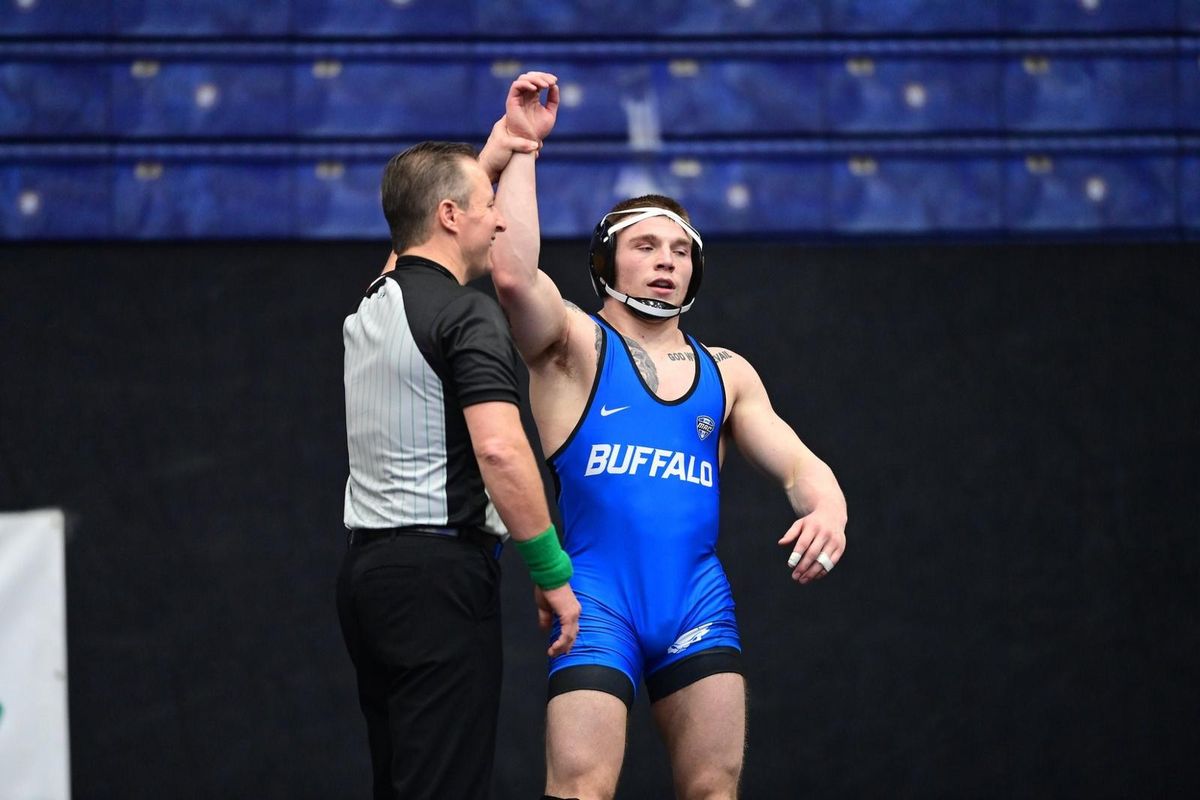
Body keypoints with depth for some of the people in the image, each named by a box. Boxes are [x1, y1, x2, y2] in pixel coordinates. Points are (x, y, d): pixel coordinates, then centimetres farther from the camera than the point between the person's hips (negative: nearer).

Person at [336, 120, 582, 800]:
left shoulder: (374, 304, 14)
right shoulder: (469, 315, -12)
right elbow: (499, 447, -23)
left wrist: (485, 164, 37)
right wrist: (552, 571, -18)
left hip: (368, 567, 9)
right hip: (440, 567, -9)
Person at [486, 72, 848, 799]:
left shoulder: (726, 374, 18)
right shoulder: (576, 345, 6)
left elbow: (798, 463, 12)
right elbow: (514, 274, -13)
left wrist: (827, 509, -12)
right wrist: (522, 145, -11)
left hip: (699, 600, 4)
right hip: (598, 598, -4)